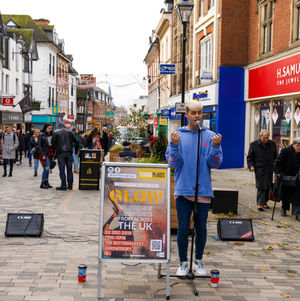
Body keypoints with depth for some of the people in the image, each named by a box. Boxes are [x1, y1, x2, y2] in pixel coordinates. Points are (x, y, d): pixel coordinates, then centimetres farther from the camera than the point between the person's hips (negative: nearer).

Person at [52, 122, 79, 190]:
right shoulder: (69, 132, 8)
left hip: (60, 152, -3)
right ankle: (70, 185, 11)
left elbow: (53, 143, -3)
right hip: (69, 153, 3)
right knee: (69, 169, 8)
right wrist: (76, 151, 17)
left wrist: (55, 150, 10)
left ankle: (63, 185, -3)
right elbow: (76, 142, 8)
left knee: (62, 169, -1)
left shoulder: (56, 133, 0)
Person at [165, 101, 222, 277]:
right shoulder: (178, 135, 2)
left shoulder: (210, 136, 3)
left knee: (201, 228, 9)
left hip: (203, 190, 1)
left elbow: (215, 164, -2)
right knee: (183, 228, 2)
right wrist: (175, 145, -19)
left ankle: (199, 261, 26)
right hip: (183, 189, -1)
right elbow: (173, 163, -4)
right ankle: (183, 263, 17)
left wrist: (215, 147, -18)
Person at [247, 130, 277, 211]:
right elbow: (250, 157, 3)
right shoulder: (254, 144, 0)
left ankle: (265, 202, 22)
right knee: (261, 186, -12)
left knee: (268, 187, 9)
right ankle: (260, 204, -12)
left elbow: (275, 156, 17)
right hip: (259, 169, -4)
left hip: (269, 169, 4)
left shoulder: (272, 144, 9)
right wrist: (251, 166, -11)